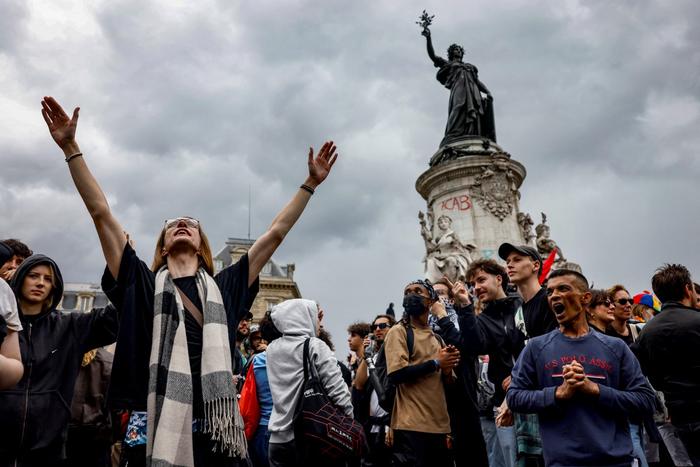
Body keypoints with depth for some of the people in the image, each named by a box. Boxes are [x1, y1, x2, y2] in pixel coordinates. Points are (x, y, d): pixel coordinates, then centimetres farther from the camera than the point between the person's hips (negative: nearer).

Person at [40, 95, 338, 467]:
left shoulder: (224, 288, 11)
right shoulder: (142, 284, 9)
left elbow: (276, 232, 12)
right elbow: (100, 213, 5)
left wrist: (311, 183, 14)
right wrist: (70, 147, 4)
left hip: (213, 435, 1)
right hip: (152, 432, -1)